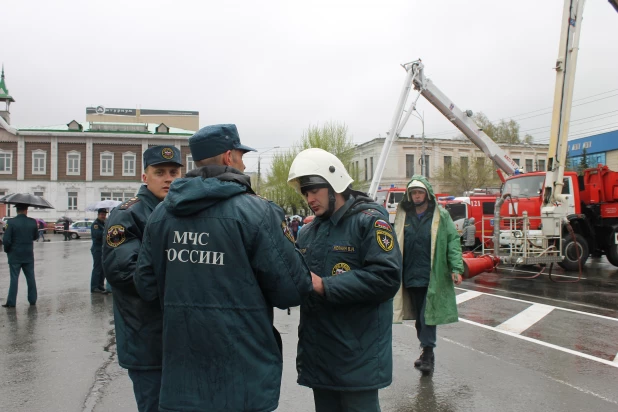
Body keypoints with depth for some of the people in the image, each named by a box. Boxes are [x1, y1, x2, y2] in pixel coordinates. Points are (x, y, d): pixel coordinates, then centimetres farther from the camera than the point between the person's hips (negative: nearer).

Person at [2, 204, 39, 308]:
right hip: (29, 255, 2)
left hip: (15, 256, -2)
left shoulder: (12, 222, -12)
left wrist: (7, 250, 3)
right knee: (30, 278, 11)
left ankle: (11, 302, 7)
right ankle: (32, 300, 17)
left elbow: (6, 240, -14)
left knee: (14, 278, 4)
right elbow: (36, 237, 8)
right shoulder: (32, 222, -4)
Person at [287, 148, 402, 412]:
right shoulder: (308, 232, 12)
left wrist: (324, 286, -22)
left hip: (357, 355, -6)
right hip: (317, 353, 7)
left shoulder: (369, 220, -9)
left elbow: (386, 277, -22)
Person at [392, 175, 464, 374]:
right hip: (410, 276, 4)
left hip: (432, 277, -4)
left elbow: (453, 242, -4)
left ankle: (428, 353, 4)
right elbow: (395, 244, 12)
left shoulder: (441, 216, -1)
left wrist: (456, 268, -13)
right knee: (419, 317, 13)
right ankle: (427, 352, 26)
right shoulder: (403, 216, 8)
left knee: (428, 316, -6)